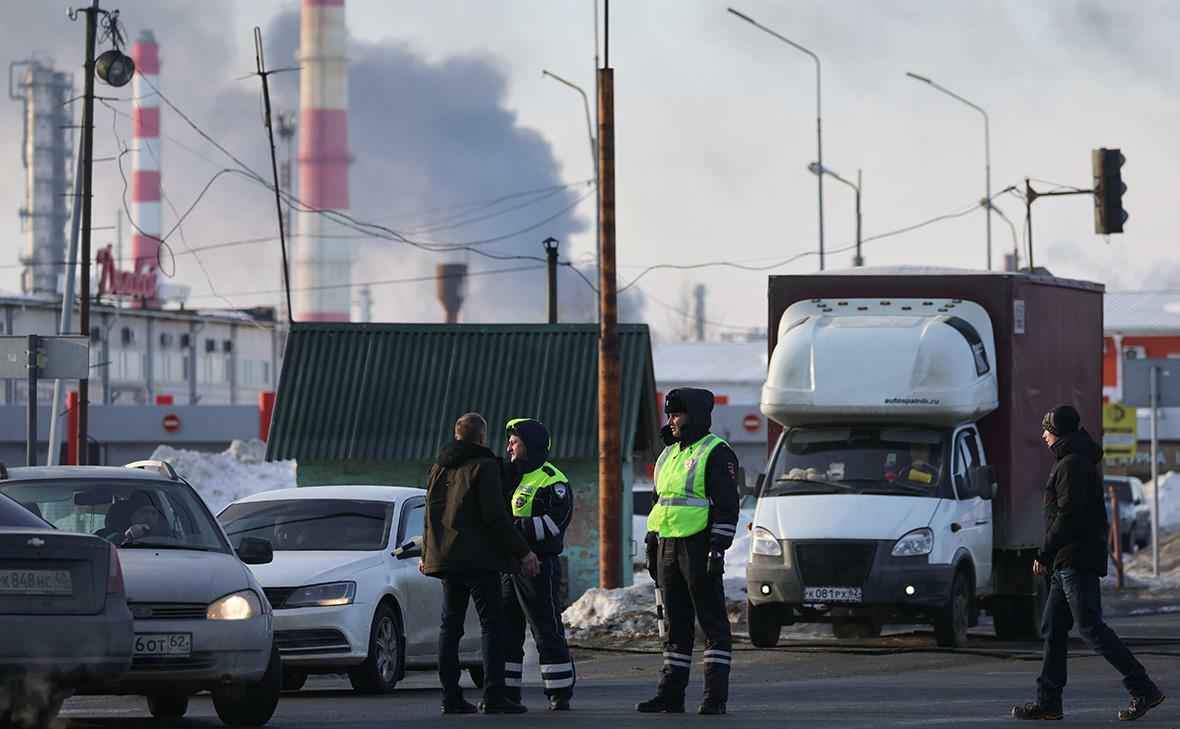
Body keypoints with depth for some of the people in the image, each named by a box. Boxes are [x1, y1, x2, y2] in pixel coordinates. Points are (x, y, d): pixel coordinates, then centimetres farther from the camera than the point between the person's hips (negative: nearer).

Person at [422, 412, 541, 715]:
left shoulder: (438, 469, 13)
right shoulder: (483, 466, -9)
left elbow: (431, 515, 21)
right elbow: (495, 516, -15)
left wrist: (427, 554, 32)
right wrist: (522, 551, -11)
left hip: (445, 557, 7)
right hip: (479, 558, -7)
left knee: (450, 625, 10)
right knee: (492, 624, -6)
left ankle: (451, 696, 7)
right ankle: (493, 696, -14)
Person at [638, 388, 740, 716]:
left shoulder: (716, 453, -7)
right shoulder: (669, 455, 19)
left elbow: (727, 505, -13)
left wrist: (718, 550, -19)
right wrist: (652, 547, 20)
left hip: (699, 547, -8)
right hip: (668, 547, 8)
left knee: (712, 623, -5)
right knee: (675, 624, 11)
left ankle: (715, 696, -6)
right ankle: (671, 694, 14)